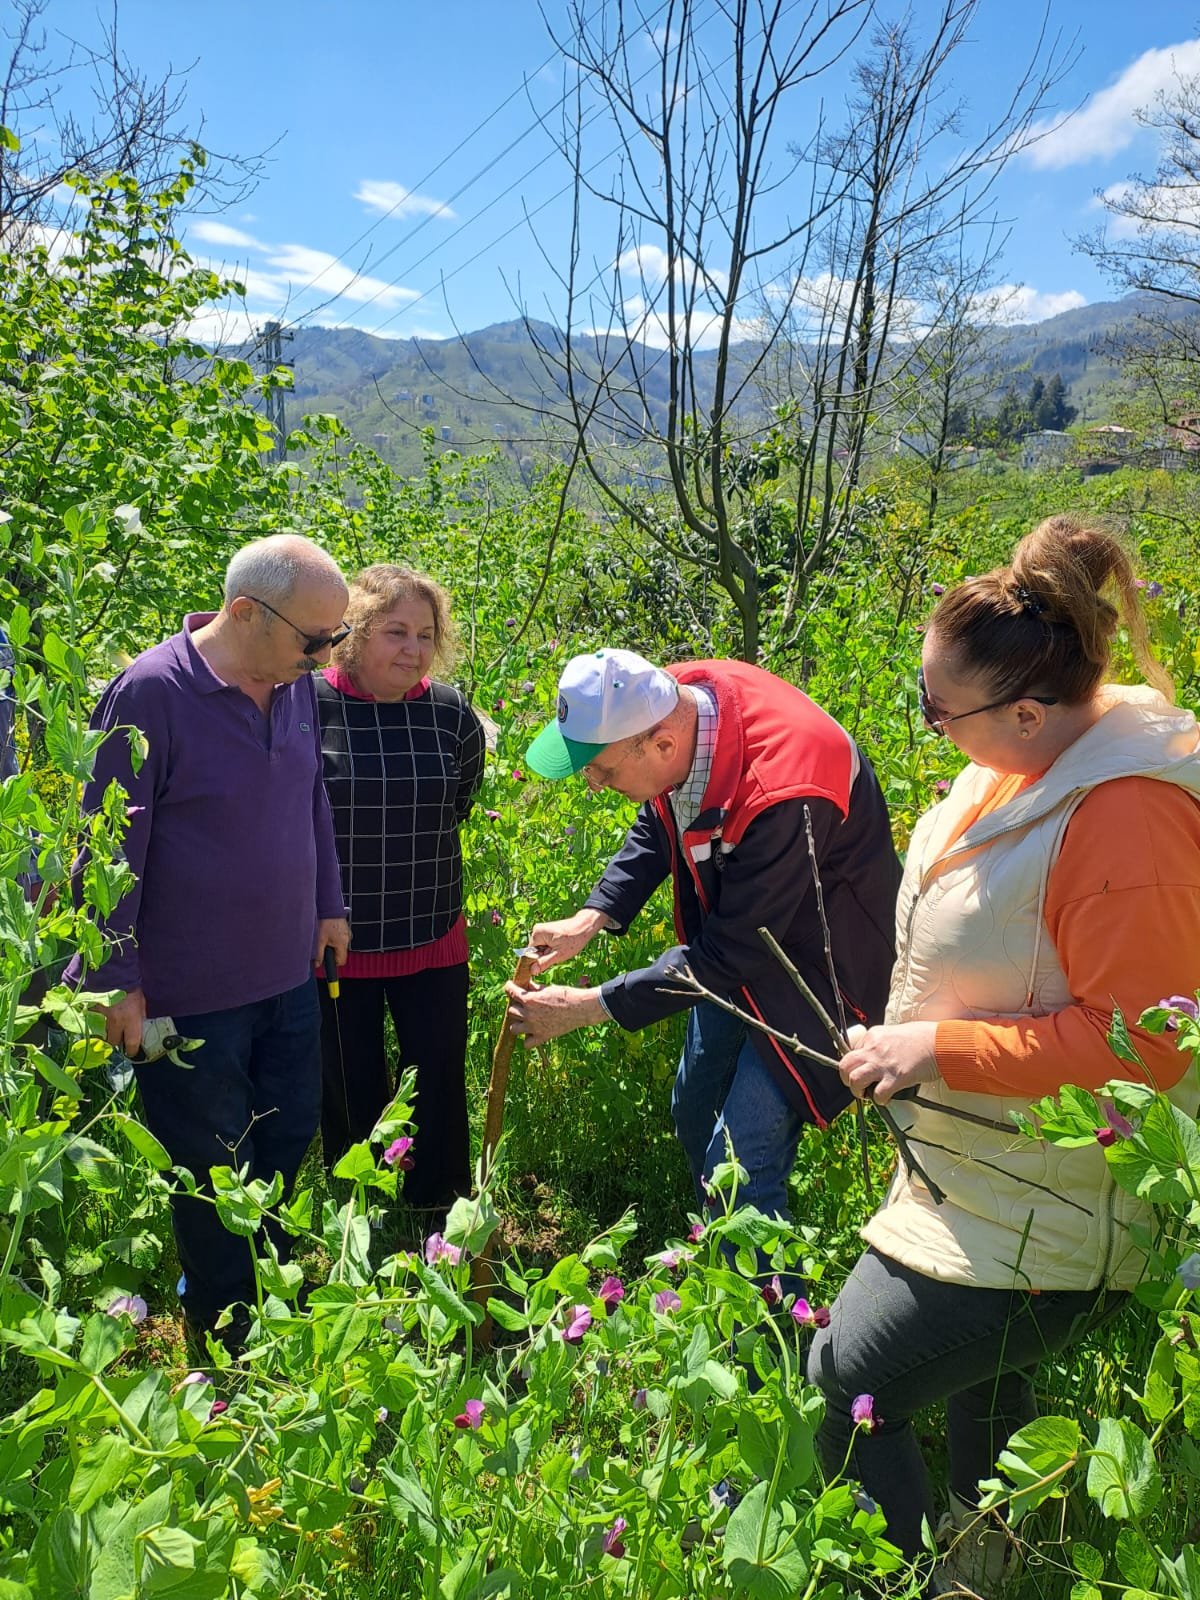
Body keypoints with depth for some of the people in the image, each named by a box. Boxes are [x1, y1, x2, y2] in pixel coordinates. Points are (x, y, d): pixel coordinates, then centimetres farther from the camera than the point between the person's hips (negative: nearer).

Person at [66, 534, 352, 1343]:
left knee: (291, 1138, 19)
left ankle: (276, 1287, 43)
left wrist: (329, 905, 17)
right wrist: (117, 980, -12)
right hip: (191, 992, -6)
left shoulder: (296, 684, -1)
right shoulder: (149, 693, -21)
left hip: (289, 973, 6)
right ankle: (227, 1331, 35)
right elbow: (110, 850, -15)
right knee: (211, 1170, 13)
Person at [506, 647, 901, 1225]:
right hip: (731, 938, 8)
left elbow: (728, 955, -30)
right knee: (694, 1114, 20)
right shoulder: (674, 700, -16)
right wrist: (589, 919, -9)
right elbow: (656, 826, 4)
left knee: (739, 1166, -11)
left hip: (811, 961, -8)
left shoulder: (783, 796, -39)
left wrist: (585, 1007, -24)